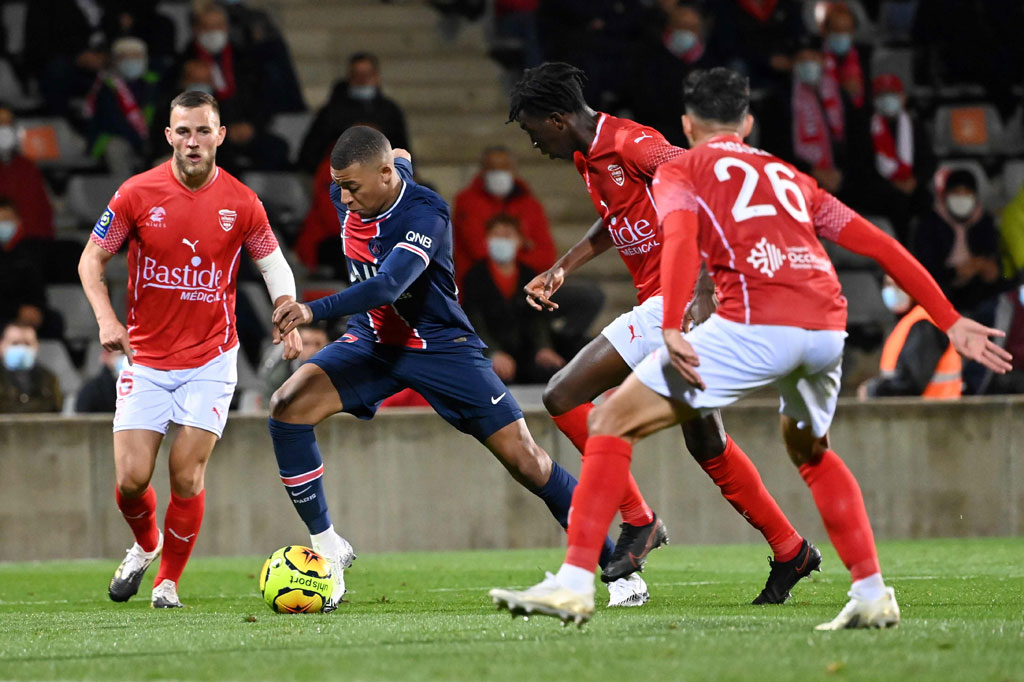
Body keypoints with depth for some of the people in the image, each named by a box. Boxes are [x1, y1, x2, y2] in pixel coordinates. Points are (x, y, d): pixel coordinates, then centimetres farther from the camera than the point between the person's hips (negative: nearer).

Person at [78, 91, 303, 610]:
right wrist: (106, 319, -14)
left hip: (210, 360, 0)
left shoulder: (241, 203, -5)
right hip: (146, 358, 0)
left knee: (187, 474, -9)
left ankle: (169, 580, 11)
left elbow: (273, 263, 9)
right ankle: (145, 545, 28)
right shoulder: (136, 195, -7)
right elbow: (92, 259, 2)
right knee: (131, 479, -5)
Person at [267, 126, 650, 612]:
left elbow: (388, 286, -43)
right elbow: (402, 160, 16)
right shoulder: (348, 193, -8)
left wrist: (314, 311, -53)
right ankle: (327, 549, -7)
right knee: (288, 407, -19)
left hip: (440, 346, -5)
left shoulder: (425, 215, -28)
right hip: (372, 340, 6)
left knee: (525, 460, -8)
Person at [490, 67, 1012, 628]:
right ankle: (872, 595, 26)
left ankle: (575, 581, -7)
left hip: (755, 327, -5)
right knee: (809, 450, 34)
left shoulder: (680, 171, 17)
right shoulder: (788, 177, 31)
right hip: (827, 328, 6)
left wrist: (671, 329, -18)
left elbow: (681, 239, -5)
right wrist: (950, 322, 30)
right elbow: (882, 246, 28)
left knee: (613, 422, 4)